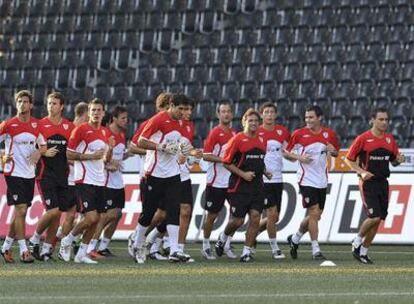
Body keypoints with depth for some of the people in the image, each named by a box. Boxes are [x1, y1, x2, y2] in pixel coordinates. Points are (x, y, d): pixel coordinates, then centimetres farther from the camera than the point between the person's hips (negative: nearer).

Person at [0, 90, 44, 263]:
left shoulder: (36, 125, 7)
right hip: (14, 173, -6)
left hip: (29, 174, 6)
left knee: (21, 212, 10)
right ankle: (23, 250, -14)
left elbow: (42, 143, 20)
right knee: (20, 209, -14)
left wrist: (38, 152, -2)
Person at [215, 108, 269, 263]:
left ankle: (247, 251, -2)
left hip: (257, 186, 5)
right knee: (237, 220, -1)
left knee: (255, 218, -8)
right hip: (239, 186, -5)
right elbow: (226, 162, -8)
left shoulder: (261, 141, 11)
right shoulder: (237, 139, -8)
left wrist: (264, 171, 8)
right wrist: (242, 174, -15)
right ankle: (223, 238, 30)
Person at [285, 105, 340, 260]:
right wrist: (299, 157, -15)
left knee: (315, 216, 10)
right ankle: (316, 250, -6)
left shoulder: (329, 134, 3)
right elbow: (286, 152, 3)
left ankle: (295, 239, 32)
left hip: (321, 181, 5)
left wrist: (332, 151, -7)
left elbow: (336, 153, 16)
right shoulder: (299, 134, -5)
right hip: (306, 180, -4)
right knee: (314, 213, -12)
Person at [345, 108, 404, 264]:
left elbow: (393, 160, 18)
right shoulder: (363, 139, -8)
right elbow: (349, 159, -2)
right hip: (368, 182, -6)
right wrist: (361, 172, -16)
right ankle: (357, 242, 7)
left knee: (378, 219, 6)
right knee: (374, 217, -17)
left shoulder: (390, 139, 8)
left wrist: (398, 160, -6)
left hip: (383, 182, 6)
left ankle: (363, 251, 18)